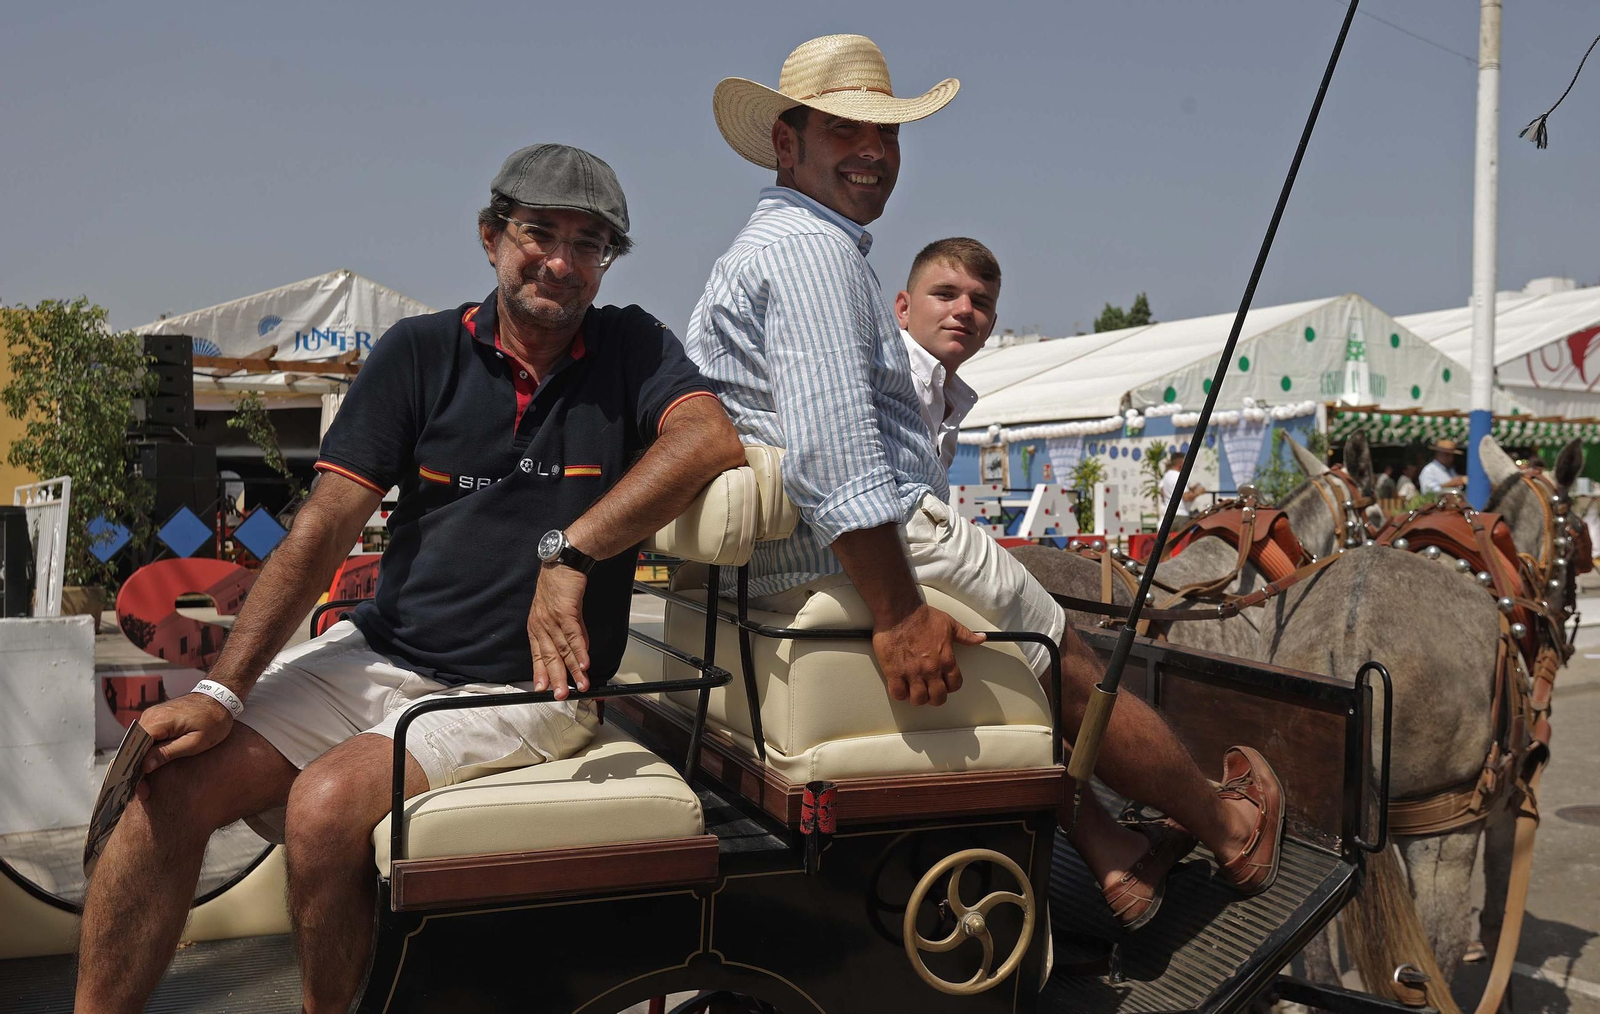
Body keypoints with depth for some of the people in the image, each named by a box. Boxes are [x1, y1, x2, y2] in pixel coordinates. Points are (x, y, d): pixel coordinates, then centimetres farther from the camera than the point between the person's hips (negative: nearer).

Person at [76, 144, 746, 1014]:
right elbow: (326, 526, -1)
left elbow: (712, 439, -20)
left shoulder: (632, 347, 1)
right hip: (379, 652, 4)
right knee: (171, 780, -12)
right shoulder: (423, 351, 4)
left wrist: (569, 551, -26)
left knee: (325, 805, -25)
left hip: (526, 690, -3)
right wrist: (221, 690, -9)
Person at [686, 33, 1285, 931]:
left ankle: (1114, 856, 28)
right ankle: (1233, 831, 27)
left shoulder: (754, 250, 20)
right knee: (1080, 678, 7)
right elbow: (830, 444, -28)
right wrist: (899, 615, -28)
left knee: (1038, 681, 25)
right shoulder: (811, 247, -15)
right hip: (891, 549, -10)